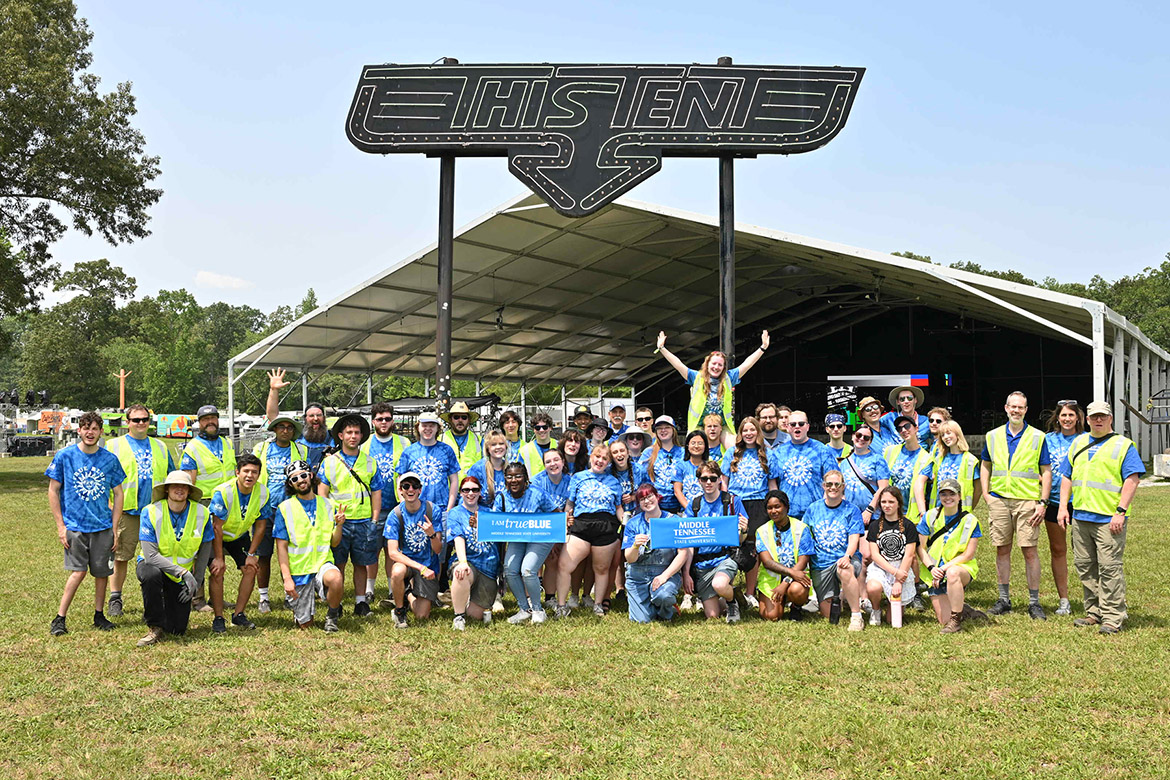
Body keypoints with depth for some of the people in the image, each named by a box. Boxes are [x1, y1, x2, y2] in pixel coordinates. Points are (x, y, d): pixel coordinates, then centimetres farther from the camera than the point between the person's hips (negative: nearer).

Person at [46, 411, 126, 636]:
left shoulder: (110, 459, 4)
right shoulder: (64, 456, -1)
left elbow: (118, 494, 10)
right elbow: (53, 491, 3)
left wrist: (114, 528, 4)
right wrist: (61, 526, -2)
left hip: (103, 526, 2)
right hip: (74, 525, -2)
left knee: (102, 572, 4)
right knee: (78, 571, -11)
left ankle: (99, 615, 19)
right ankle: (59, 619, -1)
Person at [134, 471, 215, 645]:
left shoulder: (202, 513, -10)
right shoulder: (151, 512, -19)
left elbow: (204, 551, 0)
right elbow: (151, 555, -25)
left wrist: (195, 583, -7)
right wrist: (183, 572, -31)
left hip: (183, 575, 2)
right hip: (153, 565, -2)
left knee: (177, 630, -5)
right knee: (151, 575, -40)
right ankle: (154, 627, -18)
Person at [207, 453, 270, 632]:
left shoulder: (263, 493, -16)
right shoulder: (223, 492, -29)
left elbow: (260, 526, -5)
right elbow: (217, 527, -26)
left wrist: (251, 554, -7)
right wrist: (218, 557, -25)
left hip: (240, 535, 4)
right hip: (217, 536, -4)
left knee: (251, 569, -8)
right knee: (218, 571, -19)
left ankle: (238, 614, 5)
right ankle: (218, 618, -10)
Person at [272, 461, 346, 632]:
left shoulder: (328, 505, 6)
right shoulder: (285, 508, -1)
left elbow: (334, 543, 7)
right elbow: (281, 547, -3)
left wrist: (339, 525, -13)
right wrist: (287, 578, -12)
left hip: (322, 563, 1)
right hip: (297, 570, -1)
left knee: (336, 579, -36)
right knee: (306, 625, 0)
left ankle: (332, 614, -6)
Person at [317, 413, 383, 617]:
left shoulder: (370, 463, 10)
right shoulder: (329, 462, 5)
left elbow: (376, 493, 11)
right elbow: (322, 493, 4)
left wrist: (375, 521, 3)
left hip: (363, 521, 1)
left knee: (361, 563, 7)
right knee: (338, 564, 1)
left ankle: (360, 601, 16)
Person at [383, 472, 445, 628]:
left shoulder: (433, 510, -10)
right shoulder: (396, 515, -10)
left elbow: (438, 550, -10)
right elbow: (392, 552, -16)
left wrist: (432, 534, -32)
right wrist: (420, 567, -27)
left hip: (429, 564, 0)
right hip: (406, 561, 0)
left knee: (422, 616, -8)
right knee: (397, 571, -38)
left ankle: (410, 595, 29)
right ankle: (399, 609, -9)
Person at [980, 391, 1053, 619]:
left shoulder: (1037, 437, 3)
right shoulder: (992, 436, 11)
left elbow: (1046, 472, 2)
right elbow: (985, 465, 20)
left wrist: (1042, 502, -6)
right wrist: (986, 494, 7)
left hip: (1027, 500, -3)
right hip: (999, 499, 3)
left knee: (1030, 550, -5)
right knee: (1002, 549, 6)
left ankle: (1034, 602, 3)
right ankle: (1004, 599, 15)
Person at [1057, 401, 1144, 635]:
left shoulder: (1123, 445, 0)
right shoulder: (1078, 443, 17)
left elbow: (1132, 480, -7)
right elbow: (1067, 476, 20)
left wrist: (1120, 512, -15)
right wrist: (1063, 507, 10)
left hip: (1109, 519, -6)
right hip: (1081, 517, 6)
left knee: (1110, 568, -8)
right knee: (1085, 567, 9)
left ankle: (1113, 617, -4)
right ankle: (1094, 612, 18)